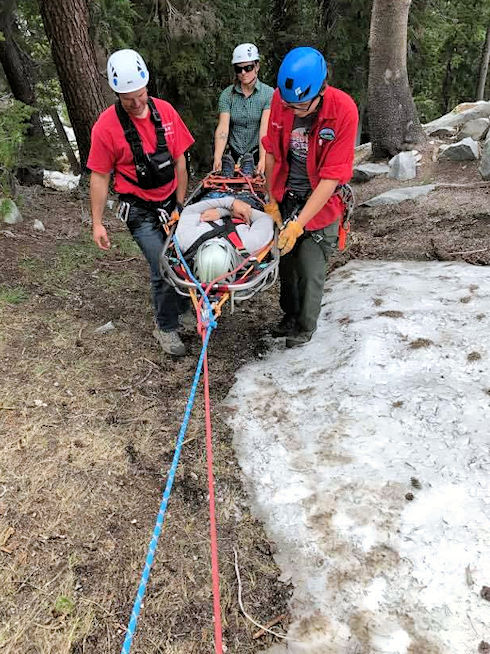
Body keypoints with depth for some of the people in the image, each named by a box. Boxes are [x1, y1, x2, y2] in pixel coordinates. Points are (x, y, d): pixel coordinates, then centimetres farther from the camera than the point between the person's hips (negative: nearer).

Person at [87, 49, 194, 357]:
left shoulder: (165, 111, -1)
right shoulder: (107, 126, -11)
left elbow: (179, 160, 5)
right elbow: (99, 177, -6)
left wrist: (180, 204, 4)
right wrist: (97, 223, -7)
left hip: (171, 201, 4)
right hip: (140, 209, -4)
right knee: (164, 270, -8)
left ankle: (184, 310, 33)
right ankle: (166, 328, 14)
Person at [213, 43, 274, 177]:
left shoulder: (269, 94, -3)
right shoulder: (227, 95, 3)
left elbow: (265, 130, -15)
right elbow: (223, 127, -9)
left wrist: (262, 160, -30)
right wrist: (217, 158, -25)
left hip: (257, 154, -1)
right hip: (233, 156, 2)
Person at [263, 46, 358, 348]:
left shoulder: (344, 110, -23)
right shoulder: (280, 99, -11)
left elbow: (331, 178, -24)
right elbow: (272, 152, 0)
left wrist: (298, 223, -28)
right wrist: (272, 201, 0)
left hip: (320, 203, -3)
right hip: (286, 197, 4)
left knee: (310, 271, -1)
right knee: (286, 263, 12)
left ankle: (305, 327, 23)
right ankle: (290, 316, 36)